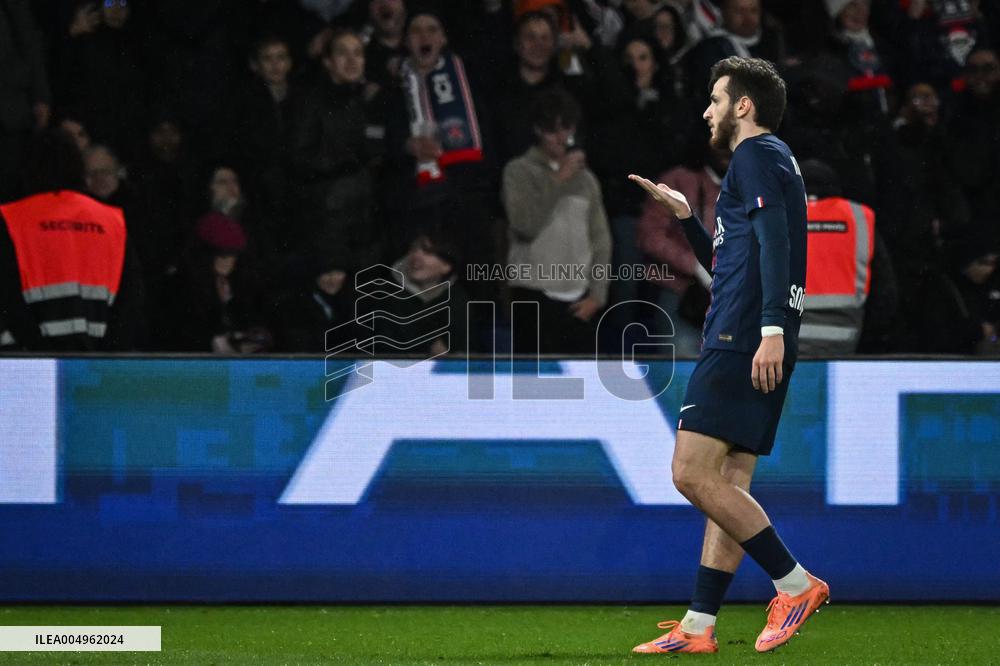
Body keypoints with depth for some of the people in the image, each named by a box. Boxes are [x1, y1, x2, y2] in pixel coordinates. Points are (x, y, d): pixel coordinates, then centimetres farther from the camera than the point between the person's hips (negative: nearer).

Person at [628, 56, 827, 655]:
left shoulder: (757, 156, -4)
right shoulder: (770, 162, 27)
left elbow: (774, 241, -20)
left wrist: (771, 328, -28)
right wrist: (686, 215, 28)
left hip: (741, 340, -10)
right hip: (757, 347, 10)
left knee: (693, 474, -13)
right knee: (728, 487, 7)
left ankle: (796, 583, -13)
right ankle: (698, 628, 6)